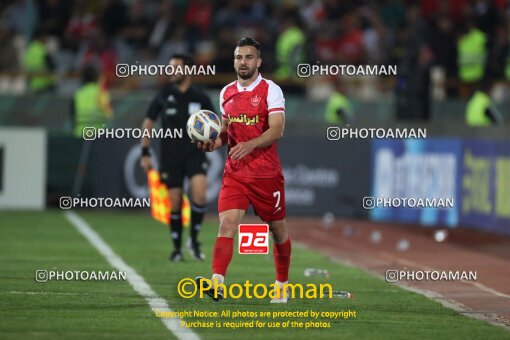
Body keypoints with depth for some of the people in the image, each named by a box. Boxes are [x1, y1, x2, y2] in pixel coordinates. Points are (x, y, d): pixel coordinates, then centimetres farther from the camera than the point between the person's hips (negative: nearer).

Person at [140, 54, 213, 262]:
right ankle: (177, 247, 16)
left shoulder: (200, 97, 2)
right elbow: (148, 123, 9)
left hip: (195, 152, -1)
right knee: (175, 201, 1)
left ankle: (194, 240, -2)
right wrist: (145, 153, 4)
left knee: (199, 193, -20)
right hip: (170, 155, 1)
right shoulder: (164, 94, 3)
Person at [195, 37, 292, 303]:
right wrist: (214, 143, -1)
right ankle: (217, 284, -30)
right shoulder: (226, 93, 10)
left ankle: (282, 286, 28)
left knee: (277, 228, 10)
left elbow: (277, 130, -17)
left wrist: (250, 145, -31)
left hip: (267, 174, -3)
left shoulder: (270, 90, -6)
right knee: (227, 223, -16)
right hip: (235, 173, 3)